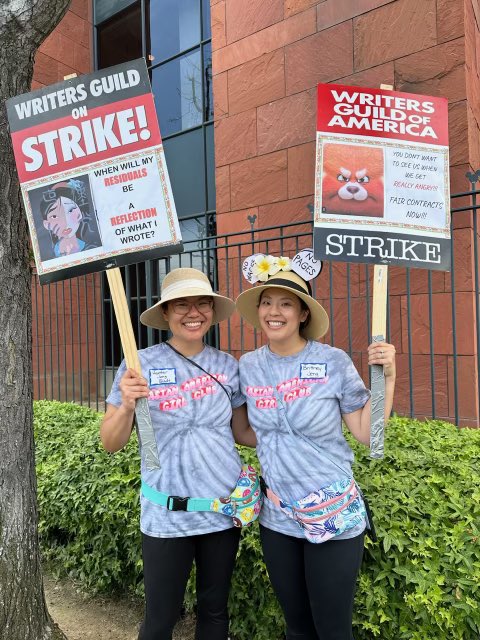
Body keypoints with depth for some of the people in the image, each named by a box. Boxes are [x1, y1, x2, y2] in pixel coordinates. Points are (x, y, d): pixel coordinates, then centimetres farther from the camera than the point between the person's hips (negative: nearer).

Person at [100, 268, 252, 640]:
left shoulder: (228, 366, -3)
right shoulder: (141, 365, -11)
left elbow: (244, 431, 8)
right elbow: (111, 444, -6)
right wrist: (127, 405, -25)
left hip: (224, 508, 3)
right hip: (166, 515, -2)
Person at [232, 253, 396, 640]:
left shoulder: (334, 362, -14)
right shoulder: (248, 366, -3)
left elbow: (368, 433, -10)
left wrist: (386, 376, -18)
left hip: (334, 517, -3)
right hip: (277, 520, 4)